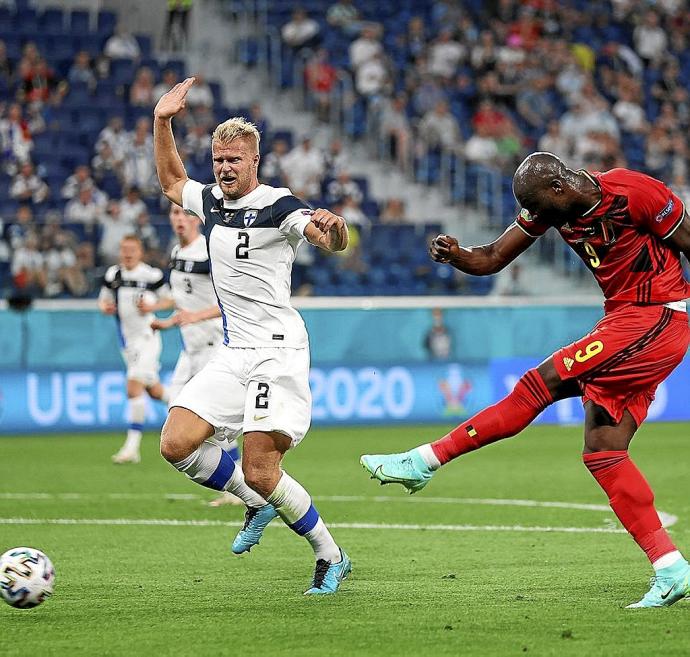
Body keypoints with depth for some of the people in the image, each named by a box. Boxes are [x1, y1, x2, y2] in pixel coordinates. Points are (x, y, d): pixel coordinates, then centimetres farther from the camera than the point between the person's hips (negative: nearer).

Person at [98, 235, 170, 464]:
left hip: (147, 337, -6)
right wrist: (105, 307, -7)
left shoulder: (152, 275, -9)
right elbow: (103, 300, 16)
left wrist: (151, 306, -15)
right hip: (127, 340, 6)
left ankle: (132, 446, -19)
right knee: (153, 391, 15)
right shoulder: (112, 275, 5)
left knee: (134, 386, -19)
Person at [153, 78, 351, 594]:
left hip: (278, 350, -7)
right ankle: (259, 505, 14)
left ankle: (332, 558, 3)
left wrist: (331, 226, -48)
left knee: (260, 473, -15)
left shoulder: (278, 206, -9)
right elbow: (172, 182, 33)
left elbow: (335, 242, -24)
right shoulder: (211, 201, 12)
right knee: (176, 444, -7)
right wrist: (162, 122, 22)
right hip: (234, 353, 7)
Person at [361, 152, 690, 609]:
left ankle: (427, 461, -10)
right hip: (622, 320, 9)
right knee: (602, 451, 1)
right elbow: (493, 259, 4)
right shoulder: (552, 207, 4)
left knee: (545, 381, -16)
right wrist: (455, 255, -19)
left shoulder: (635, 193, -18)